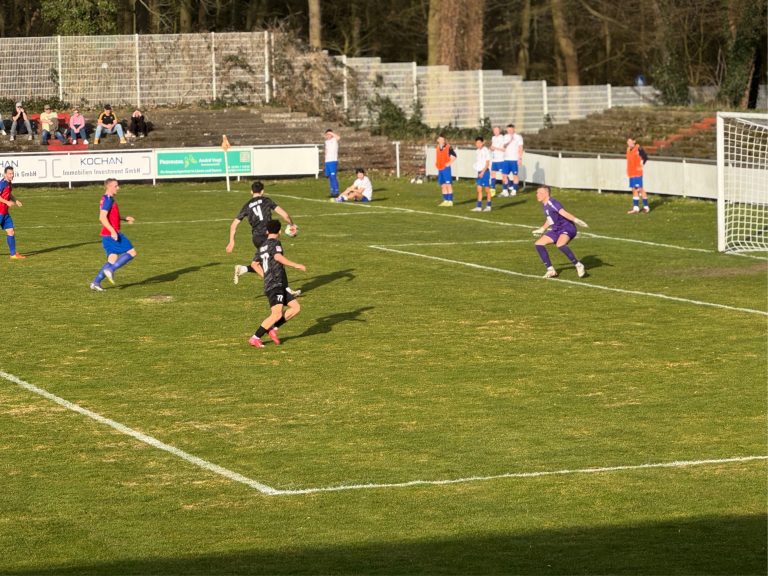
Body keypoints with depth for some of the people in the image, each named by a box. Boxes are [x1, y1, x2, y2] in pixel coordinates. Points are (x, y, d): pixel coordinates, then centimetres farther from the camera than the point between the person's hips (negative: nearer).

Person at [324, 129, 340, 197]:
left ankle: (336, 192, -10)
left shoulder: (334, 140, -4)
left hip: (333, 161, -8)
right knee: (329, 177, 8)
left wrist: (331, 133, -17)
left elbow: (339, 137, -27)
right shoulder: (326, 141, 18)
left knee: (333, 176, -12)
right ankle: (332, 191, 14)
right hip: (327, 161, 8)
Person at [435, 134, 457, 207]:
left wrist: (449, 163, -12)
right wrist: (436, 164, 14)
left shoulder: (448, 147, -8)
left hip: (446, 168, -7)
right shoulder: (438, 148, 12)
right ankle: (445, 200, 15)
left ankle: (450, 201, -7)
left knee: (448, 184, -7)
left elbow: (454, 156, -10)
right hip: (440, 168, 7)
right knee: (443, 185, 9)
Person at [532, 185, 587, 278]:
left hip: (567, 228, -10)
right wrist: (542, 229, 39)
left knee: (560, 244, -36)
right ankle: (551, 270, 5)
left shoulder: (552, 203, -19)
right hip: (556, 230, 10)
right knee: (539, 244, 1)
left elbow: (563, 213, -33)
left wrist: (576, 220, -45)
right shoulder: (545, 205, 11)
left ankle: (579, 266, -23)